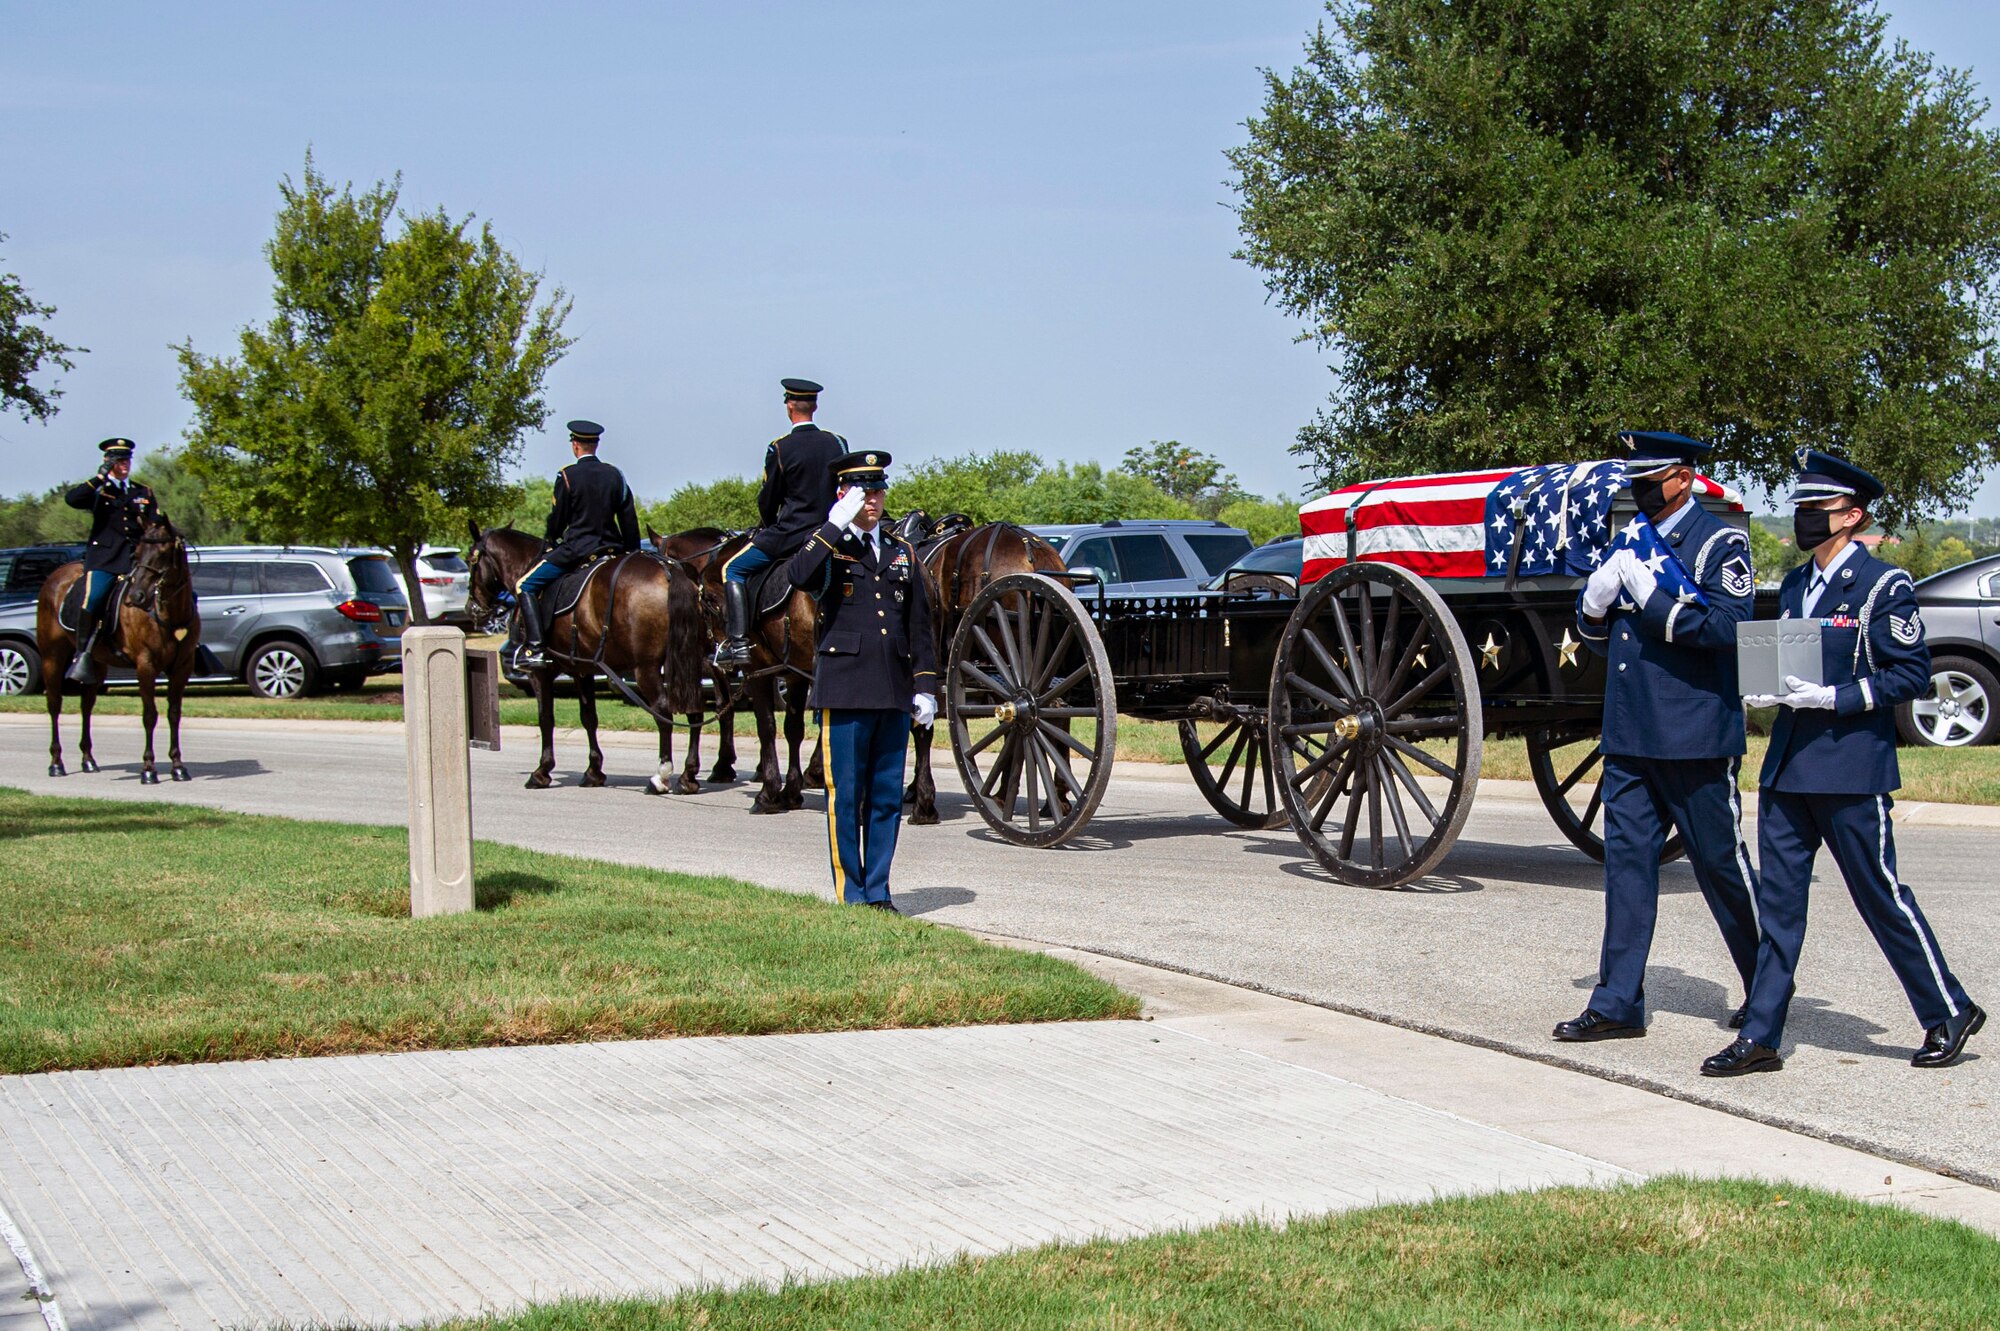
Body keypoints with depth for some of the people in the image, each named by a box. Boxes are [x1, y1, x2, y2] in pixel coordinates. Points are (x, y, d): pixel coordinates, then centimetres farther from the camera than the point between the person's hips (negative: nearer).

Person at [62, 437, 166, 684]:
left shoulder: (143, 492, 22)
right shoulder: (97, 490, 11)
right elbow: (71, 498, -9)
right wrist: (100, 478, -12)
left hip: (138, 556, 4)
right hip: (104, 556, -4)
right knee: (93, 600, -27)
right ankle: (82, 655, -19)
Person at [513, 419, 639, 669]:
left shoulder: (567, 476, -7)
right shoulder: (615, 475, 7)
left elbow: (557, 519, -3)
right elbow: (630, 520, 9)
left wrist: (550, 540, 18)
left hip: (576, 549, -5)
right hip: (612, 549, 5)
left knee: (524, 586, 0)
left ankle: (535, 648, -14)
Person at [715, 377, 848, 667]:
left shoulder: (780, 448, -11)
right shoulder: (838, 443, 2)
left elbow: (767, 499, -2)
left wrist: (768, 526, 18)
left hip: (789, 533, -5)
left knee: (733, 570, 5)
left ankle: (737, 641, -7)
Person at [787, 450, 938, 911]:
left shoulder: (901, 551, 16)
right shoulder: (829, 547, 2)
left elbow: (919, 625, 16)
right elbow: (799, 576, -23)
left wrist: (925, 686, 9)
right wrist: (838, 525, -19)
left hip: (894, 694, 5)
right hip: (844, 691, -5)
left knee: (888, 796, 7)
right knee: (845, 798, 0)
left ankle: (878, 891, 14)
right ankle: (850, 894, 6)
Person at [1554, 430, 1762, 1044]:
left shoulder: (1718, 541, -6)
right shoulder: (1632, 542, 16)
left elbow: (1729, 626, -19)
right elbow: (1601, 638, 19)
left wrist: (1654, 598, -21)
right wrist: (1597, 600, -2)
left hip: (1695, 739, -7)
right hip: (1628, 735, 7)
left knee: (1721, 862, 3)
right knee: (1627, 860, 5)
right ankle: (1617, 1004, 9)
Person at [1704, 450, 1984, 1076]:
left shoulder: (1882, 585, -7)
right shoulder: (1793, 587, 15)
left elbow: (1912, 675, -10)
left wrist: (1834, 698, -19)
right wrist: (1768, 692, 2)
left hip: (1851, 770, -7)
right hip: (1786, 766, 7)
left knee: (1881, 896, 1)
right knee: (1777, 900, 5)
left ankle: (1949, 1013, 19)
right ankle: (1759, 1038, 7)